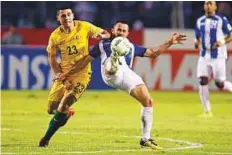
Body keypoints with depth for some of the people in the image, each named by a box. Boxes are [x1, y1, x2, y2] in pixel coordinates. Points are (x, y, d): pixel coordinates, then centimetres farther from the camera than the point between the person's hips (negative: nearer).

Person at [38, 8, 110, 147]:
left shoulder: (84, 27, -7)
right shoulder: (55, 36, -3)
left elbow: (107, 34, 3)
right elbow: (52, 59, 3)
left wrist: (101, 36, -22)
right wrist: (62, 77, -8)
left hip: (82, 74, -3)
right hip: (64, 74, 3)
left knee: (62, 108, -17)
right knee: (52, 109, 1)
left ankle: (46, 139, -3)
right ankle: (66, 113, 37)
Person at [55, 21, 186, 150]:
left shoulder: (131, 47, 35)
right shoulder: (103, 44, 29)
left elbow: (153, 53, 35)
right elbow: (85, 61, 31)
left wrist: (170, 42, 25)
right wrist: (66, 74, 29)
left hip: (128, 75, 4)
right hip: (112, 74, -4)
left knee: (148, 101, -6)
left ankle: (146, 139, 5)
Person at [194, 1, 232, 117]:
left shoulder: (222, 20, -4)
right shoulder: (200, 21, 10)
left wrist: (222, 42, -19)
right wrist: (196, 43, -7)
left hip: (218, 56, -4)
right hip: (204, 56, 4)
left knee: (220, 84, -5)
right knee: (202, 81, -8)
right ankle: (207, 111, -1)